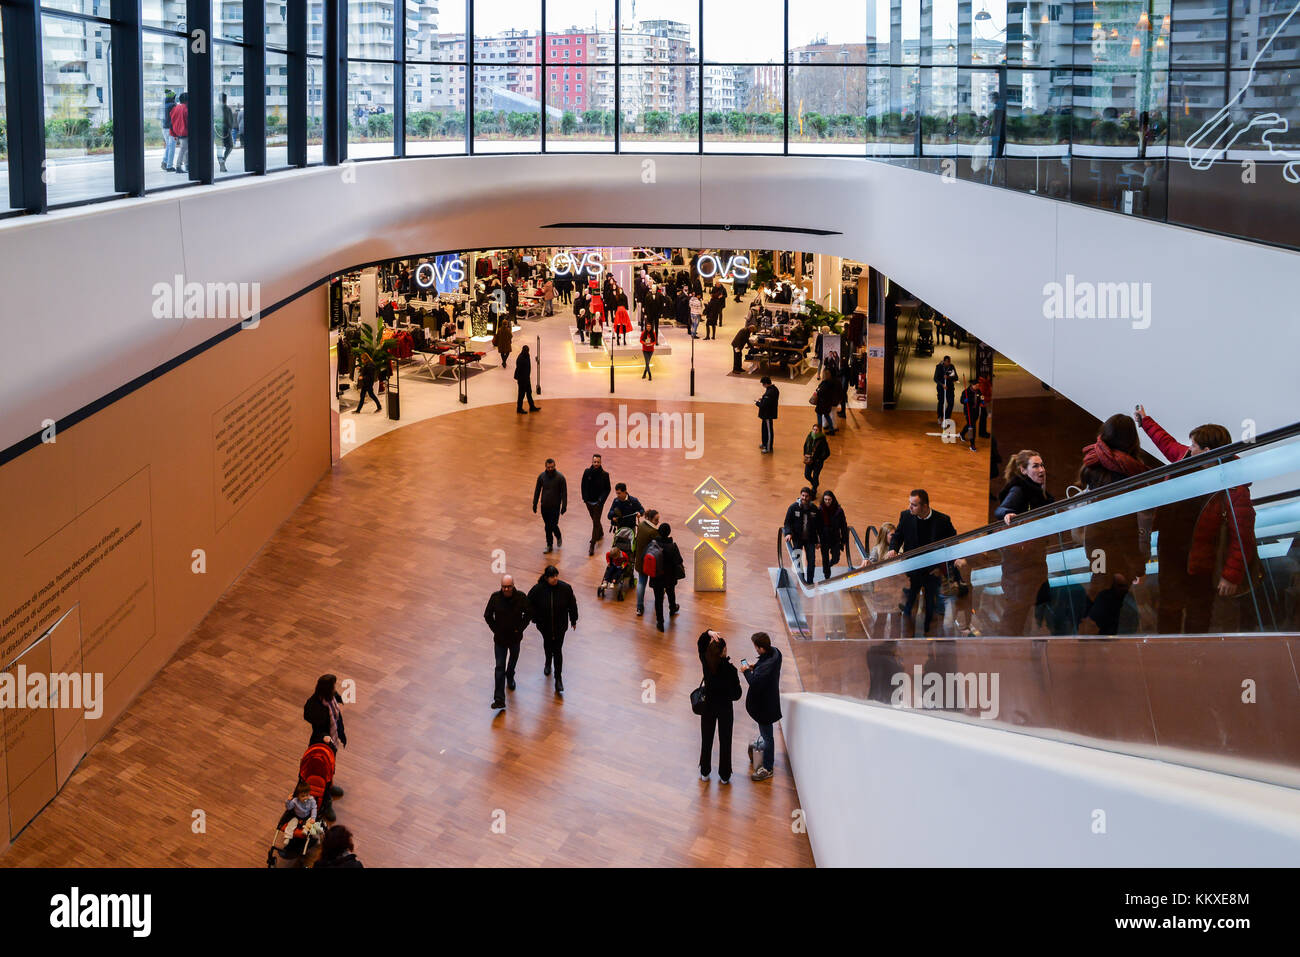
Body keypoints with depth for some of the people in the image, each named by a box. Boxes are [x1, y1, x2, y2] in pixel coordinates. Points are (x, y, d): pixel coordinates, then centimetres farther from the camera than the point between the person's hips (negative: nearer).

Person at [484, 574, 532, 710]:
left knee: (513, 658, 27)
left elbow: (529, 613, -3)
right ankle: (499, 700, -8)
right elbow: (487, 615, -3)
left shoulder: (521, 597, -16)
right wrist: (495, 629, -7)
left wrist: (520, 628, -8)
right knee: (500, 667, -6)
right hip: (500, 638, -2)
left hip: (515, 637, 2)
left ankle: (510, 677, 60)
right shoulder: (495, 597, -16)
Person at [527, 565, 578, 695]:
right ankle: (548, 663, 57)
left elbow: (572, 604, -3)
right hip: (545, 625, 2)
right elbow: (529, 603, -4)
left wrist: (573, 620, 5)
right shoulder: (538, 589, -20)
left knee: (557, 650, -2)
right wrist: (536, 618, -8)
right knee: (547, 644, 26)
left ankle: (558, 679, 5)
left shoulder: (565, 588, -18)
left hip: (560, 625, -2)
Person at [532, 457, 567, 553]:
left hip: (555, 506, -3)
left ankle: (559, 537, 26)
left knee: (553, 526, -7)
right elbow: (537, 491, 7)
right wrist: (534, 504, 8)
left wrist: (564, 506, -9)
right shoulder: (541, 476, -3)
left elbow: (564, 492, -7)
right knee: (547, 526, 10)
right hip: (544, 506, 3)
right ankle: (549, 546, 21)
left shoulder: (560, 477, -11)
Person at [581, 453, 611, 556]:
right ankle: (600, 533, 49)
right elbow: (583, 486, 5)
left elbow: (607, 489, -7)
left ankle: (592, 545, -2)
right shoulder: (587, 472, -5)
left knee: (595, 523, -4)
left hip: (598, 503, -4)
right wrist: (584, 498, -3)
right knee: (595, 520, 22)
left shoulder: (604, 475, -13)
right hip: (589, 501, 4)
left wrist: (601, 500, -16)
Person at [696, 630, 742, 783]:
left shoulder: (706, 662, -18)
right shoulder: (730, 669, -27)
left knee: (706, 739, 20)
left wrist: (709, 633, -17)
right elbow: (736, 695, -19)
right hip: (725, 709, -3)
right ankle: (724, 776, 27)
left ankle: (704, 772, 33)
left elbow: (700, 643, 1)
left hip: (708, 706, 3)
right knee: (725, 741, 15)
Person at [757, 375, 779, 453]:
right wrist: (762, 398, 6)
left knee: (768, 430, 2)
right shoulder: (774, 388, 2)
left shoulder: (769, 393, -30)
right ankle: (765, 443, 40)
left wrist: (757, 403, -10)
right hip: (768, 413, 10)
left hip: (768, 414, -10)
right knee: (764, 428, 25)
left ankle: (768, 448, 13)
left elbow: (763, 405, -28)